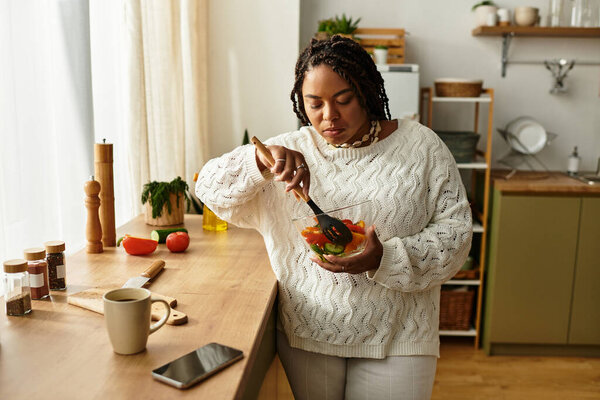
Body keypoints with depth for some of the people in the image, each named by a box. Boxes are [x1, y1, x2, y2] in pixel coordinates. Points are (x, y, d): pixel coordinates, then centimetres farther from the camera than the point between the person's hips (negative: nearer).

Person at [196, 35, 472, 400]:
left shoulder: (420, 146, -3)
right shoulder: (290, 151, 2)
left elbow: (455, 229, -6)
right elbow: (210, 188, -3)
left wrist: (386, 259, -23)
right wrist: (260, 161, -23)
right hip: (305, 332, 2)